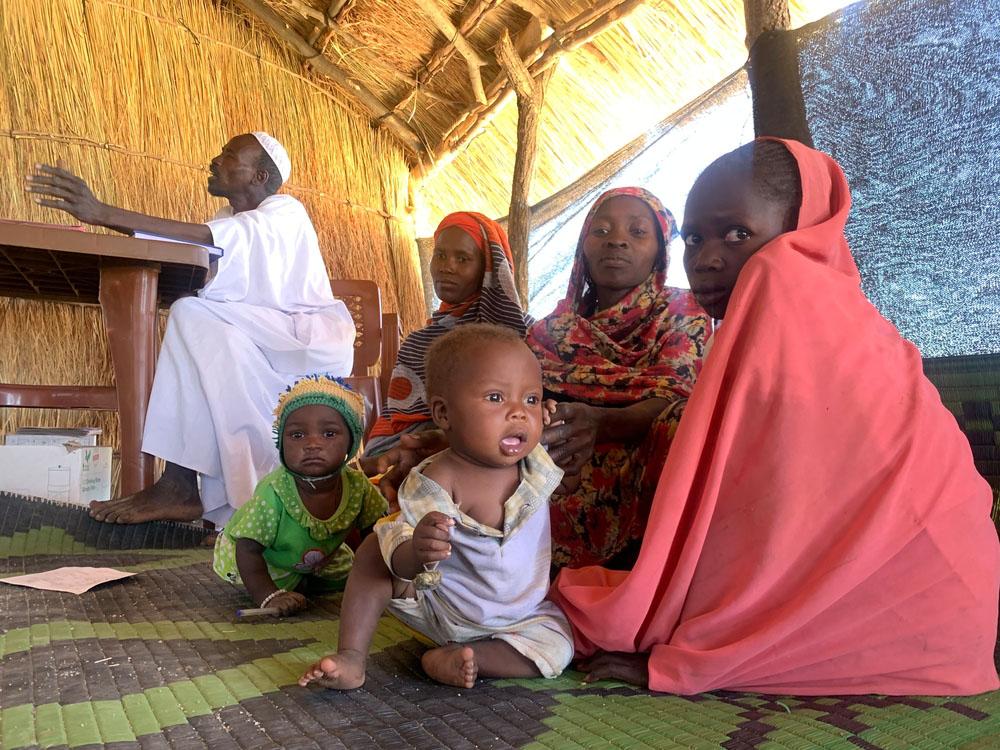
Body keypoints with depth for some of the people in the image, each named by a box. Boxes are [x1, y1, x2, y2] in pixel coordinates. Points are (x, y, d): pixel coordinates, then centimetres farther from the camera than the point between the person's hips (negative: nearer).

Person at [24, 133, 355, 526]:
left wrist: (103, 213, -32)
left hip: (315, 342, -6)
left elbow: (205, 238, -26)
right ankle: (183, 484, -23)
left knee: (195, 316, -26)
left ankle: (183, 485, -28)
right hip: (248, 344, 7)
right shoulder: (228, 220, 17)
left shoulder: (285, 212, -8)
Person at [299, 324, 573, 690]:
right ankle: (351, 657, -13)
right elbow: (401, 564, -34)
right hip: (437, 607, -2)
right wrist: (415, 552, -55)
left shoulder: (537, 463, -16)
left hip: (521, 615, 3)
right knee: (373, 550, -17)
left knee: (558, 648, -22)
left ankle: (458, 658, -11)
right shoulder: (435, 484, -29)